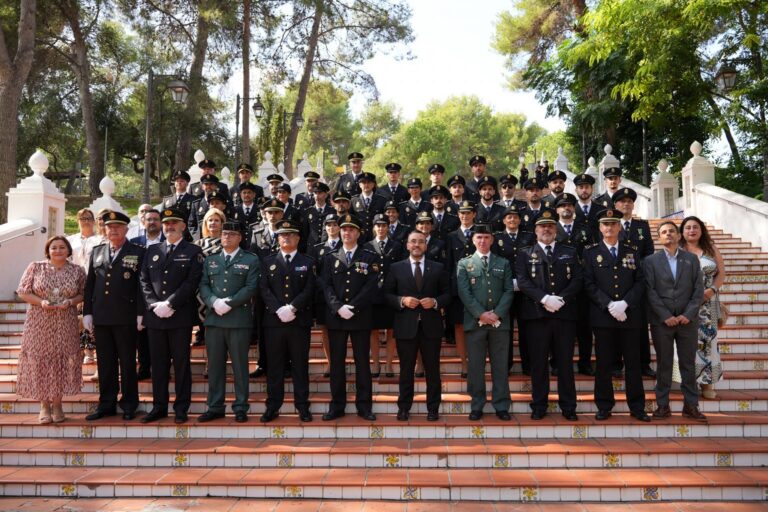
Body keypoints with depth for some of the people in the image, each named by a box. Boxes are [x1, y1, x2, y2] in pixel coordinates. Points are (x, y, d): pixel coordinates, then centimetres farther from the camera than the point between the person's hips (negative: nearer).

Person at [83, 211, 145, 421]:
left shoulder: (138, 252, 1)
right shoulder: (97, 252, 14)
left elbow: (141, 285, -4)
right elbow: (90, 284, 13)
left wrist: (140, 314, -9)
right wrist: (87, 312, 7)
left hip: (125, 317, -4)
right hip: (100, 317, 4)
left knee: (127, 362, 4)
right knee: (105, 362, 10)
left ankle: (129, 404, 15)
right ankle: (106, 404, 20)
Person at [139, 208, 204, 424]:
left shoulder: (193, 251, 2)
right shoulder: (152, 251, 16)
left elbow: (192, 283, -8)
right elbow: (144, 281, 10)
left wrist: (170, 304, -14)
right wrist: (154, 305, -5)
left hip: (181, 316, -4)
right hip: (155, 316, 4)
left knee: (181, 363, 2)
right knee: (158, 363, 9)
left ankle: (181, 408, 11)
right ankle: (159, 406, 19)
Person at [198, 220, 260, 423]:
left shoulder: (251, 260, 5)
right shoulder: (210, 260, 17)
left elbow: (251, 287, -5)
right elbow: (203, 285, 9)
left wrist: (229, 303, -14)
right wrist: (214, 302, -10)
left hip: (239, 320, -3)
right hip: (214, 319, 4)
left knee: (240, 365, 2)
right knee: (215, 365, 7)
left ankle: (240, 408, 10)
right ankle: (215, 407, 17)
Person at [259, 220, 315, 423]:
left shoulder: (308, 262, 9)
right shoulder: (268, 262, 12)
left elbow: (309, 290, -2)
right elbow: (264, 289, 1)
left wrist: (292, 308, -15)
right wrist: (278, 310, -13)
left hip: (300, 321, -1)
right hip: (273, 320, 1)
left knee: (300, 364, 4)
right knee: (274, 365, 5)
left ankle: (302, 406, 11)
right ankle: (273, 406, 13)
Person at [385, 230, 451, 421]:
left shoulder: (438, 268, 7)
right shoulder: (396, 268, 5)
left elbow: (447, 294, 6)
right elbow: (387, 294, 3)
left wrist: (435, 302, -13)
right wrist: (402, 300, -14)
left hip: (431, 326, 1)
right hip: (406, 326, 0)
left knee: (432, 369, 7)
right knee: (406, 369, 8)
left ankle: (433, 408, 18)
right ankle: (404, 407, 19)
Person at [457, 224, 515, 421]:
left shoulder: (503, 263, 13)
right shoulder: (464, 264, 8)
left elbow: (509, 291, 4)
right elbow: (464, 292, -2)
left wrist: (497, 313, -10)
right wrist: (480, 314, -12)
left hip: (500, 321, 1)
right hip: (475, 322, -1)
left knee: (500, 366, 4)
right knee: (476, 366, 3)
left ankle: (501, 406, 12)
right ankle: (477, 406, 12)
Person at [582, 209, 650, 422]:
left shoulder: (631, 252, 12)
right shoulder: (591, 252, 6)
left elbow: (640, 282, 5)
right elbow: (589, 284, -2)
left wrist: (624, 303, -11)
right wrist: (609, 305, -13)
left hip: (630, 315, 2)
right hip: (602, 316, -2)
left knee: (633, 362, 6)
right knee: (604, 363, 3)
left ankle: (637, 407, 16)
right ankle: (604, 407, 12)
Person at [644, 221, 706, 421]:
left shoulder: (691, 259, 9)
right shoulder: (651, 261, 4)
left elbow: (699, 290, 3)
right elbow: (650, 291, -3)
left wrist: (688, 315, -8)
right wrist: (666, 316, -11)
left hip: (688, 320, 2)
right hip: (661, 321, -1)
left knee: (688, 364, 7)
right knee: (664, 364, 5)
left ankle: (691, 405, 15)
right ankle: (663, 405, 11)